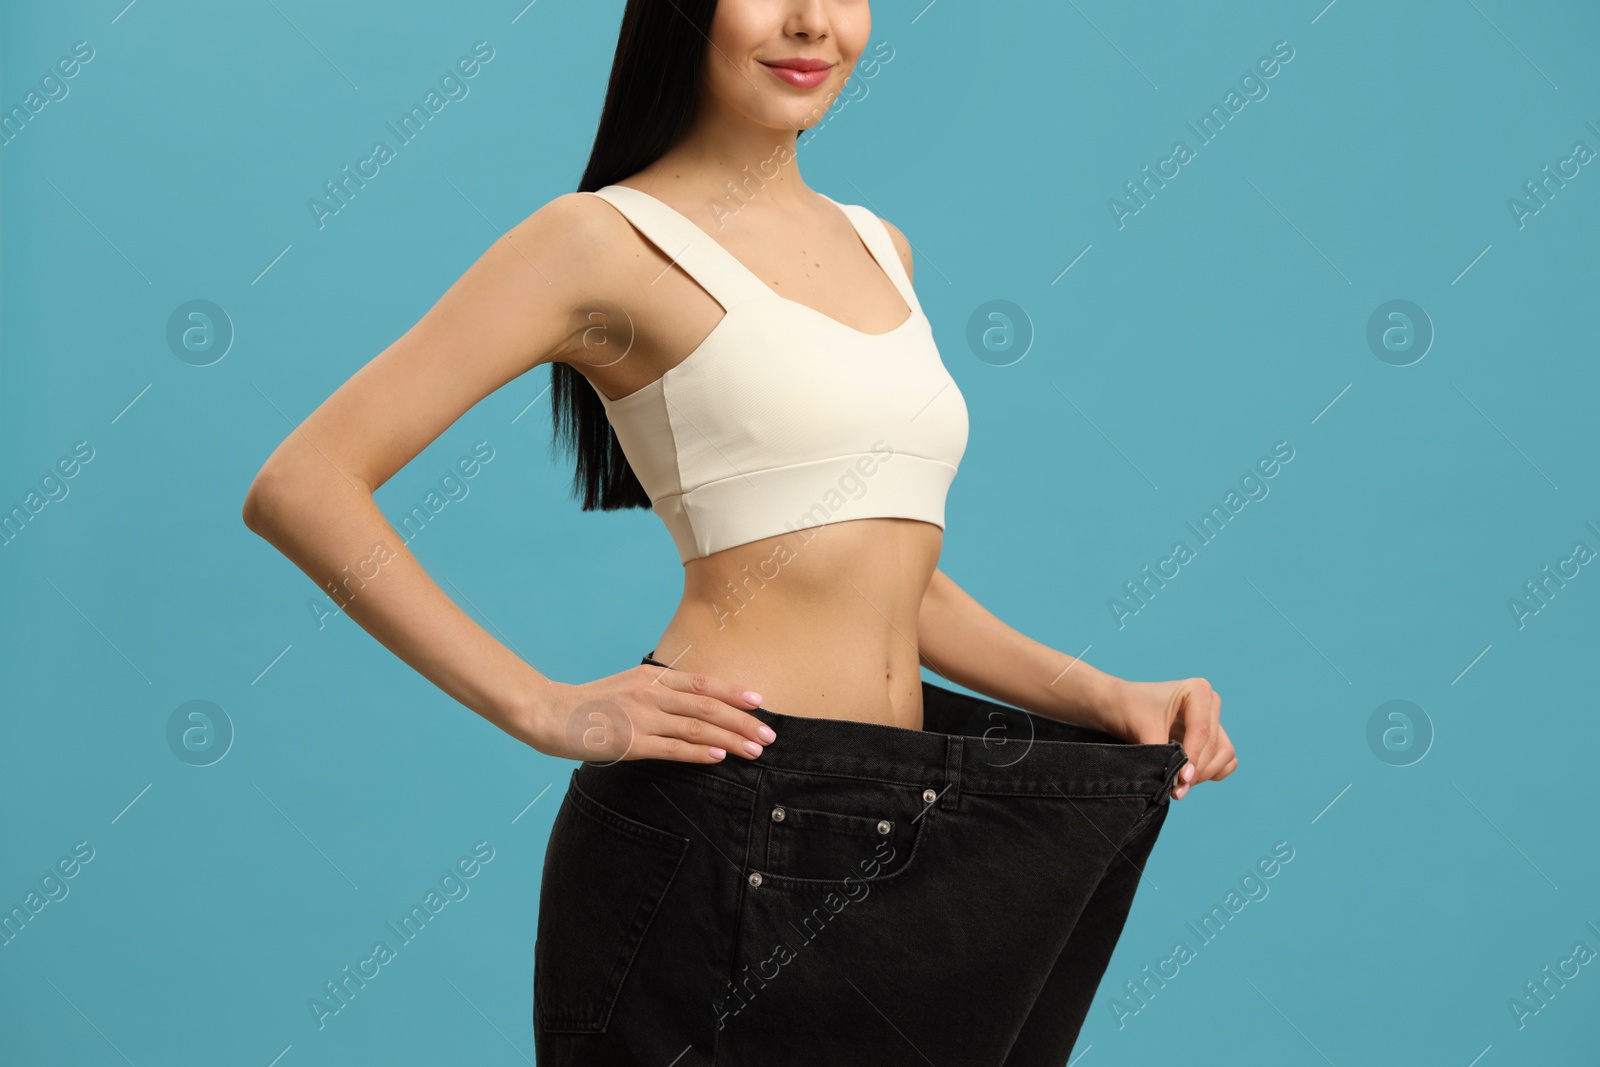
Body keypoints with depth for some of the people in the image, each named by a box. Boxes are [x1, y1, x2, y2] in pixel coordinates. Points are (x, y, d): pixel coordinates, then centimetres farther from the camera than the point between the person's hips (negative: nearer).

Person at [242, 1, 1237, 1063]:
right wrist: (546, 709, -16)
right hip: (721, 828, -6)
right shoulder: (607, 238, -6)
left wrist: (1106, 697, 7)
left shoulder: (880, 248, 16)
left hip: (896, 832, 6)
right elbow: (302, 487, -12)